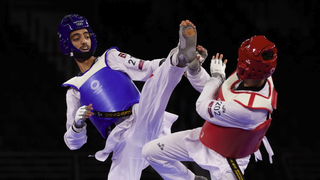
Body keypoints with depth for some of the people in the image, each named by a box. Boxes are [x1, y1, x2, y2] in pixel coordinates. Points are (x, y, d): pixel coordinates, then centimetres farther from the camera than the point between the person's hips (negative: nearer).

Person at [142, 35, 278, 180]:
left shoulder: (246, 108, -41)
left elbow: (203, 108, -22)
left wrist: (216, 75, -8)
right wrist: (194, 69, -15)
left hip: (225, 161, -8)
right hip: (206, 139, 8)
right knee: (151, 151, 8)